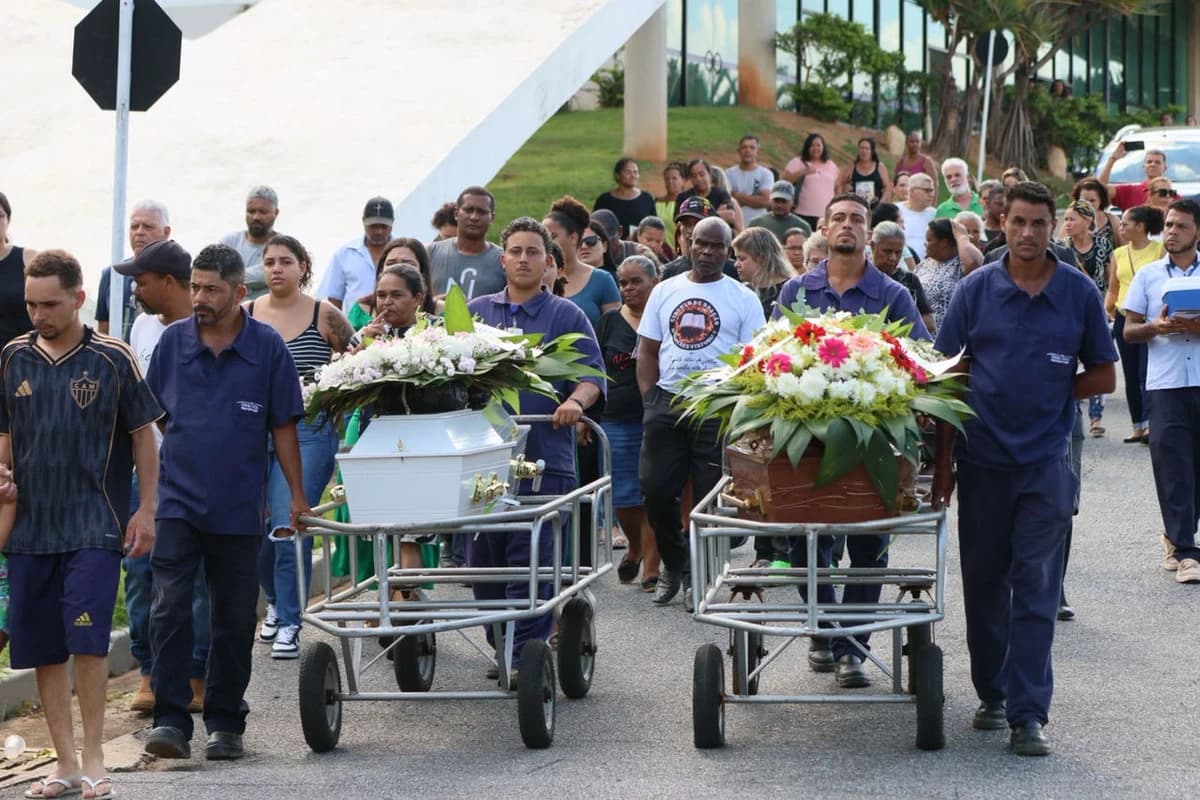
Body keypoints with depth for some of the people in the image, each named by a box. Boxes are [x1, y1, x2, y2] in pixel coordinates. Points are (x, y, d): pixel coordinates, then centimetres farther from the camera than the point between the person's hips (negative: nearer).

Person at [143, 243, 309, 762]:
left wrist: (297, 496, 2)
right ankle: (170, 720, -9)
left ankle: (225, 723, 18)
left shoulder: (267, 348, -2)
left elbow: (283, 426, 3)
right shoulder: (172, 341, 2)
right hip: (178, 501, 0)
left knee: (235, 620, 7)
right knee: (169, 610, -11)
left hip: (239, 509, 0)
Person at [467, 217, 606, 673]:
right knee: (483, 558, 5)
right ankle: (501, 647, 18)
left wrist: (576, 401, -21)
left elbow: (592, 375, -1)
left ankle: (525, 656, -4)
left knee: (530, 560, -7)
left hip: (543, 456, -3)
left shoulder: (566, 316, 7)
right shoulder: (476, 312, 15)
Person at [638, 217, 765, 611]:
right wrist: (650, 400, 1)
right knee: (655, 489, 0)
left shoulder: (743, 298, 3)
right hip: (667, 401, 3)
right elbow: (648, 350, 12)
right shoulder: (665, 291, 11)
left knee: (710, 497, 0)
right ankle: (674, 564, 21)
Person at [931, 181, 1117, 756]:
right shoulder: (976, 289, 0)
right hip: (983, 461, 1)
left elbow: (1103, 377, 8)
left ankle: (1028, 714, -4)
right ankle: (992, 694, 26)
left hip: (1046, 463, -1)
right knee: (984, 585, 10)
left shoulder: (1079, 293, 0)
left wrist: (1048, 395, -5)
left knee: (1036, 590, -4)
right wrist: (942, 463, 0)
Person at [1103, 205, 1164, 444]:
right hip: (1125, 319, 5)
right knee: (1131, 376, 9)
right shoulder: (1119, 254, 12)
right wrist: (1107, 309, 2)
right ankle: (1138, 426, 15)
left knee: (1147, 372, -15)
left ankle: (1149, 423, -20)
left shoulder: (1160, 250, -2)